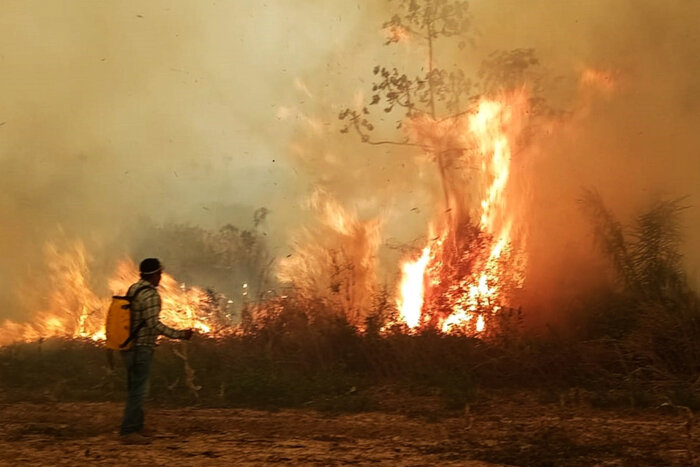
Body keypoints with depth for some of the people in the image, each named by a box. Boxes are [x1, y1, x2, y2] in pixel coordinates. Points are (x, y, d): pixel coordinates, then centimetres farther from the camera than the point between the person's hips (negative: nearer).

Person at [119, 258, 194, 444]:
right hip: (141, 348, -9)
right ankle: (129, 431, -5)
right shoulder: (150, 294, -16)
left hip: (130, 348, 9)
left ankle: (136, 429, 20)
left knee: (135, 390, 15)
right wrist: (180, 334, -17)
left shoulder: (133, 289, 11)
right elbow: (154, 324, -22)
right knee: (138, 390, -6)